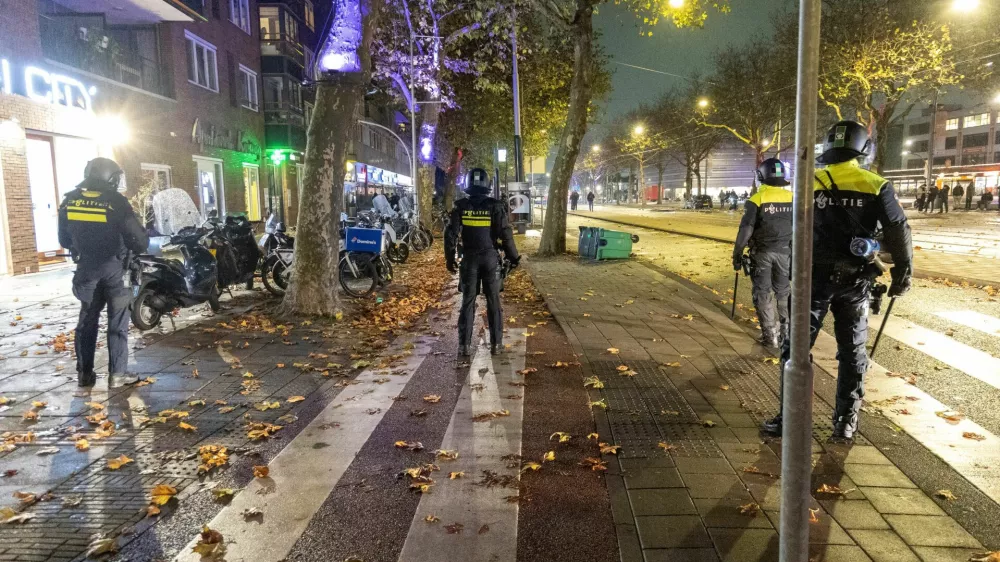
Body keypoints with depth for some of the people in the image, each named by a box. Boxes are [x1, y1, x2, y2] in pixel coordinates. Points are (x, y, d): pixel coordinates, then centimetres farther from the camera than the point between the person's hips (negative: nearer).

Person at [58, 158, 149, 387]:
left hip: (86, 270, 5)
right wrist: (142, 245, 6)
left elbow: (64, 240, 11)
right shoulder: (116, 202, -16)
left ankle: (85, 373, 19)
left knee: (87, 321, 15)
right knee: (118, 323, 4)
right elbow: (138, 240, -16)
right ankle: (117, 373, 5)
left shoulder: (69, 201, 0)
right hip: (113, 269, -5)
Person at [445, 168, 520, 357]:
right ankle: (496, 343, 10)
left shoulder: (461, 206, -2)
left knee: (468, 302, 6)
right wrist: (513, 257, 4)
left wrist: (450, 258, 9)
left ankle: (464, 345, 5)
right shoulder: (495, 206, -6)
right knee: (493, 301, 7)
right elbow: (505, 234, -7)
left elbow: (451, 234, -2)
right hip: (490, 258, -1)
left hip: (469, 259, 1)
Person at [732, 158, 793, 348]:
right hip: (785, 252, 4)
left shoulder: (757, 199, -10)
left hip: (762, 253, -3)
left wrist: (737, 254, -6)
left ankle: (769, 335, 5)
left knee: (763, 293, 5)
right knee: (783, 292, 17)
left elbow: (745, 230, -13)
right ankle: (786, 331, 23)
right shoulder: (792, 198, 1)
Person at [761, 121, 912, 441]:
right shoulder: (877, 186, -2)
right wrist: (903, 273, 7)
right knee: (852, 350, 12)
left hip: (815, 276, -1)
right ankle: (846, 421, 17)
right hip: (855, 280, 1)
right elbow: (899, 232, -2)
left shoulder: (811, 184, 0)